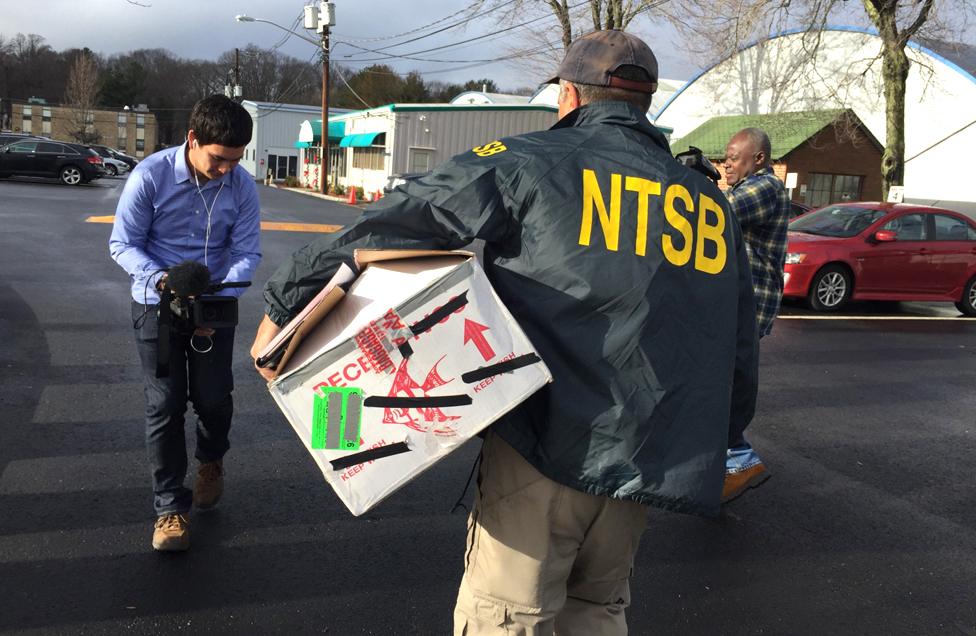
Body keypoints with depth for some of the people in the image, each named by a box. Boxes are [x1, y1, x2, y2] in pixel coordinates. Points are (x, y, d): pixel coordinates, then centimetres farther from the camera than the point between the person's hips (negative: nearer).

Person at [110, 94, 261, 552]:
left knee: (214, 399, 7)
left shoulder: (242, 185, -11)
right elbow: (123, 244, -10)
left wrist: (220, 300, -22)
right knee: (164, 405, 0)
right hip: (157, 305, -1)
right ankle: (169, 506, 12)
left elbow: (247, 253, -7)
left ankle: (211, 461, 41)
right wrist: (161, 279, -28)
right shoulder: (150, 175, -17)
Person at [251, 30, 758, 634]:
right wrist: (708, 445, 29)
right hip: (652, 460, 6)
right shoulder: (710, 201, 13)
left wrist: (282, 304, 4)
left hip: (549, 442, -5)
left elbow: (391, 227, -5)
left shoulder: (528, 162, -3)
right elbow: (740, 342, 17)